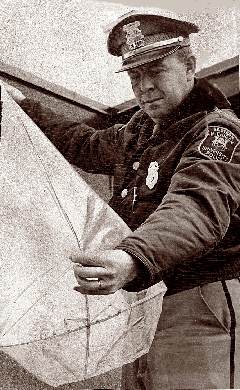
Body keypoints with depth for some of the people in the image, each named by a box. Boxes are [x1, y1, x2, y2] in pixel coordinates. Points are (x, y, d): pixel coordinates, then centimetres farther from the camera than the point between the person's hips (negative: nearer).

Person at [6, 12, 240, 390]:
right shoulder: (140, 129, 17)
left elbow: (198, 208, -30)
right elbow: (87, 146, 37)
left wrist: (134, 261, -48)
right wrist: (26, 108, 37)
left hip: (195, 312, -7)